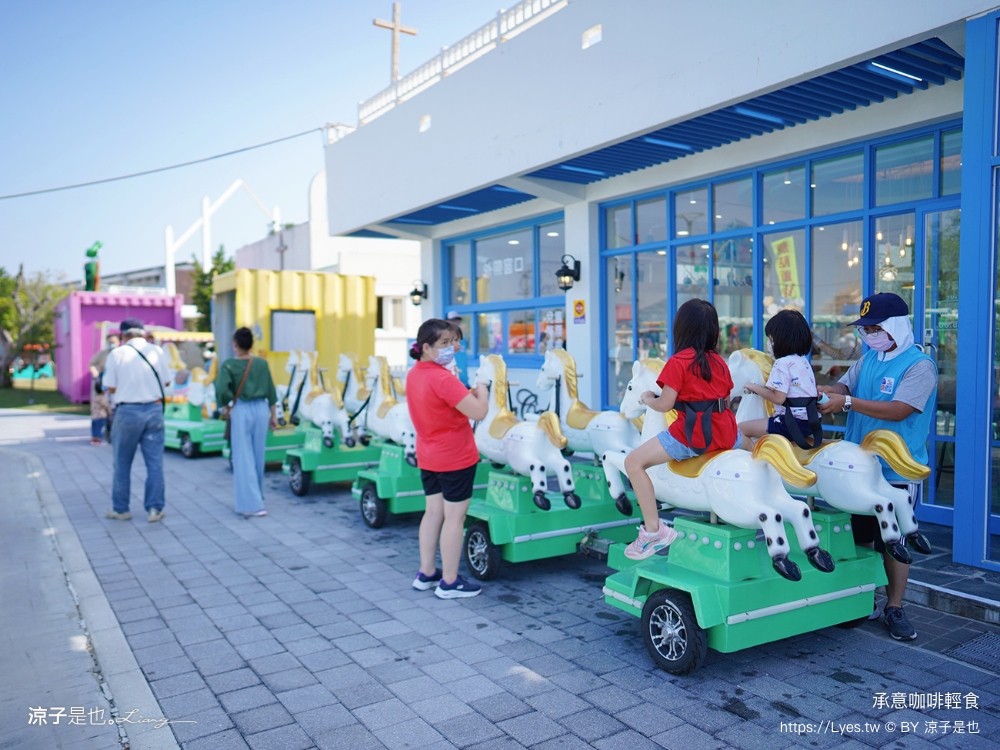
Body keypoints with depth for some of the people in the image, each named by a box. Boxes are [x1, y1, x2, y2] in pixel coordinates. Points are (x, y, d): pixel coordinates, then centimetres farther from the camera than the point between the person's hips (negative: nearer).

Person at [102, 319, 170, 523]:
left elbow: (110, 388, -5)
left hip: (127, 412, -1)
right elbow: (166, 382, 6)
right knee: (155, 463, 6)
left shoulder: (116, 354, -5)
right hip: (154, 409, 2)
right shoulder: (157, 352, 1)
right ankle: (154, 509, 6)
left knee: (122, 464, 12)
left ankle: (120, 509, 21)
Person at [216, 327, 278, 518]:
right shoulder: (262, 363, 1)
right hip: (261, 409, 4)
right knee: (258, 456, 15)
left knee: (244, 458, 2)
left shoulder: (228, 365, -9)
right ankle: (256, 497, 31)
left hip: (241, 411, -4)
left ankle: (251, 504, -2)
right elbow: (270, 391, 6)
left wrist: (229, 401, 0)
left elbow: (221, 390, -20)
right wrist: (273, 414, 15)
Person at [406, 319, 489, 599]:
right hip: (456, 458, -8)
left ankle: (426, 573, 24)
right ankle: (449, 582, 10)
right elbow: (479, 412, -27)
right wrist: (481, 391, -8)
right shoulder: (443, 379, -24)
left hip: (428, 457, 8)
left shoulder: (413, 375, 4)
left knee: (433, 512, 16)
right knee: (454, 517, 2)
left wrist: (466, 393, 8)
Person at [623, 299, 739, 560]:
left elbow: (665, 404, -9)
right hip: (726, 435, 7)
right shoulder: (720, 361, 14)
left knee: (633, 462, -1)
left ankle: (653, 531, -8)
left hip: (693, 435, -7)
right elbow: (726, 401, 19)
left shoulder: (678, 362, -5)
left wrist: (647, 399, 11)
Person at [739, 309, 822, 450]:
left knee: (741, 429, -5)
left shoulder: (783, 363, -12)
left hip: (794, 423, -10)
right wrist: (761, 388, 14)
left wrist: (755, 388, -5)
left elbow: (778, 398, -18)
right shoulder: (803, 361, 15)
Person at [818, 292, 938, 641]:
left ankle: (894, 609, 20)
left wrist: (847, 402, -28)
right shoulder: (868, 358, 9)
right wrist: (822, 390, -19)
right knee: (858, 538, 14)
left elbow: (897, 410, -24)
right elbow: (845, 386, 4)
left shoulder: (919, 365, -13)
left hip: (896, 471, -6)